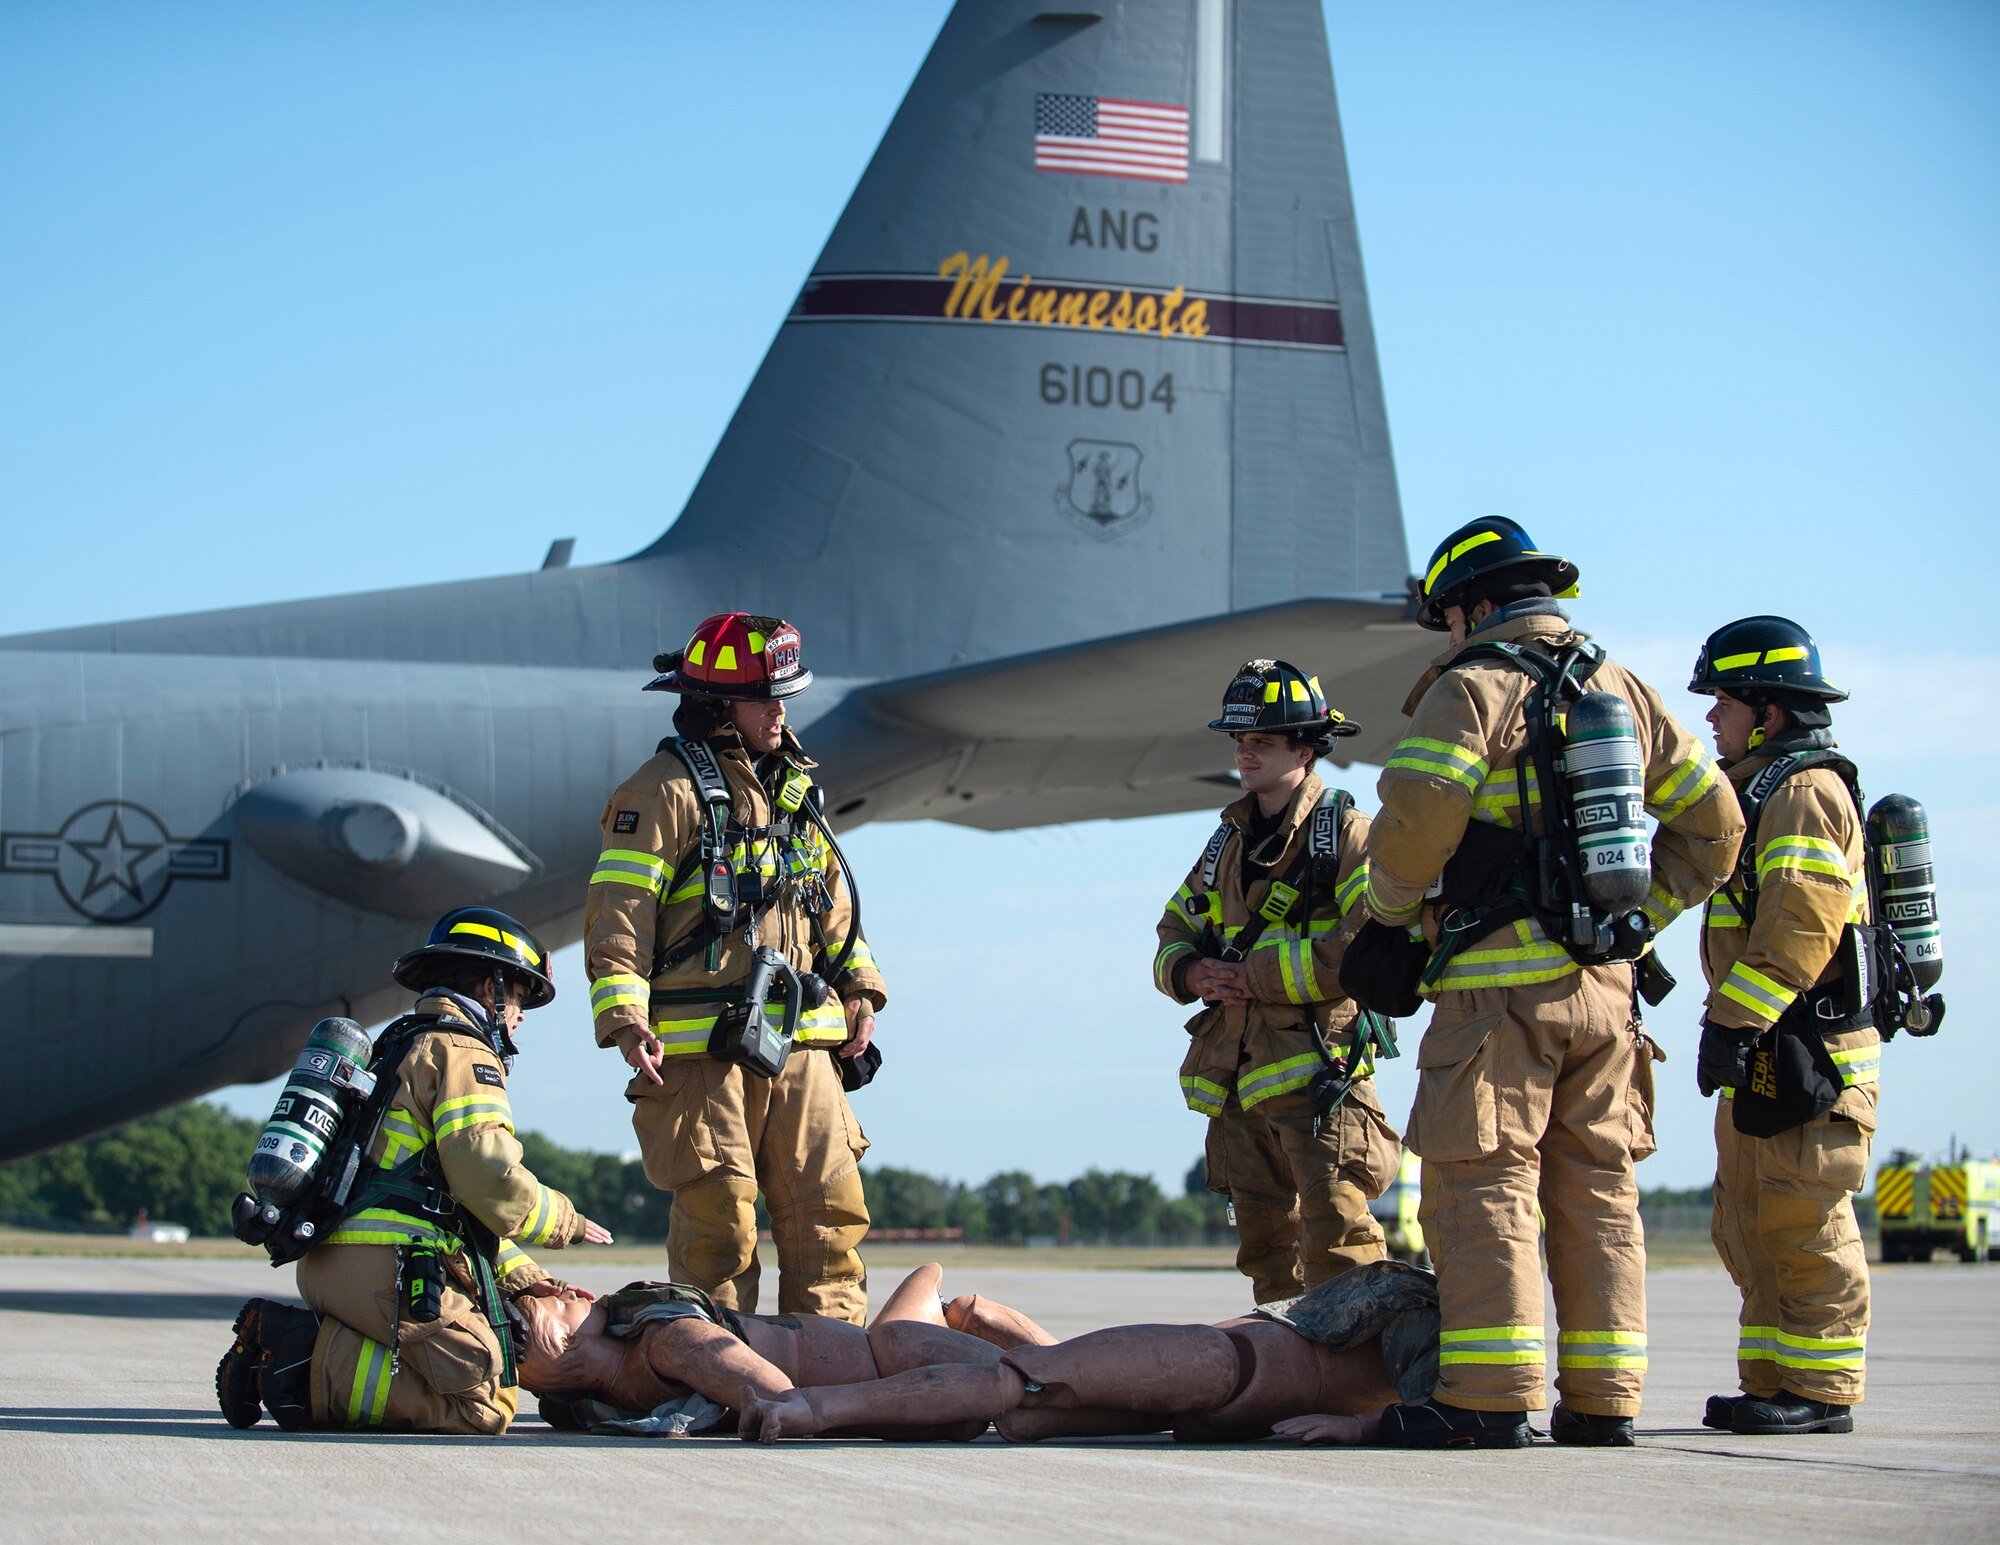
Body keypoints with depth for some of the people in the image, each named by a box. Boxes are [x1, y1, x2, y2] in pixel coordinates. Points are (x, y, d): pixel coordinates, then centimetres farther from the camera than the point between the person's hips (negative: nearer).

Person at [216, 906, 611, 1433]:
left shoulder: (401, 1049, 31)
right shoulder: (459, 1052, -1)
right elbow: (488, 1177, -13)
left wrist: (523, 1278, 21)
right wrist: (568, 1222, 5)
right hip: (389, 1265, -10)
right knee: (484, 1406, -14)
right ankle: (315, 1363, -18)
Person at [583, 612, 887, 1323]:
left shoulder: (793, 789, 18)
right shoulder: (665, 792, -5)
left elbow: (832, 900, 27)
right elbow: (618, 917, -11)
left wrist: (859, 988, 16)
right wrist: (626, 1020, -21)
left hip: (803, 1048, 7)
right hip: (701, 1049, -7)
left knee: (830, 1212, 4)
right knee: (719, 1221, -4)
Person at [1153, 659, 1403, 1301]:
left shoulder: (1346, 833, -4)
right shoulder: (1228, 842, 20)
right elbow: (1174, 933, 24)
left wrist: (1257, 974, -15)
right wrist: (1193, 972, -1)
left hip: (1320, 1067, -7)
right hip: (1238, 1078, 7)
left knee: (1336, 1238, -13)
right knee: (1266, 1248, 10)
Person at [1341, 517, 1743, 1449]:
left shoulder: (1471, 690, -4)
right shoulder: (1625, 693, 17)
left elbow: (1414, 821, -16)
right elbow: (1713, 825, 18)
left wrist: (1388, 917, 2)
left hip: (1500, 980, -6)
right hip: (1604, 984, 7)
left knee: (1484, 1184, -6)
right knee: (1599, 1191, 9)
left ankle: (1491, 1397, -12)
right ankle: (1603, 1400, 9)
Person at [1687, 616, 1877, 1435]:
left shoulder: (1805, 791, -10)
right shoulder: (1761, 792, 22)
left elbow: (1800, 924, -22)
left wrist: (1734, 1021, -25)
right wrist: (1735, 1027, 22)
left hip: (1809, 1055, -11)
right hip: (1765, 1060, 11)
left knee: (1806, 1228, -8)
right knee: (1750, 1229, 12)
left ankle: (1821, 1391, -4)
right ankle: (1772, 1384, 16)